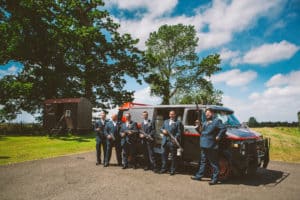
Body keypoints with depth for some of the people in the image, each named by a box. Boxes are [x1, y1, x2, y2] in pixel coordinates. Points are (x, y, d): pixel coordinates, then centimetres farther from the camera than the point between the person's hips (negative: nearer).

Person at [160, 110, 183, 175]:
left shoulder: (178, 122, 1)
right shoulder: (165, 121, 18)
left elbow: (179, 132, -4)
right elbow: (161, 128, 20)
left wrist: (175, 138, -20)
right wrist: (163, 130, -4)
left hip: (173, 142, -4)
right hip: (165, 142, 5)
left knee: (173, 156, 4)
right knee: (164, 155, 9)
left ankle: (172, 170, 15)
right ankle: (163, 168, 23)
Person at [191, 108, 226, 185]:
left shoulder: (216, 121, -8)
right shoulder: (205, 122, 19)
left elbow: (223, 129, -17)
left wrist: (218, 137, -17)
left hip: (211, 146, -9)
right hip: (203, 145, 9)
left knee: (214, 163, 0)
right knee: (203, 161, 17)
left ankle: (215, 179, 9)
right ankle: (199, 176, 27)